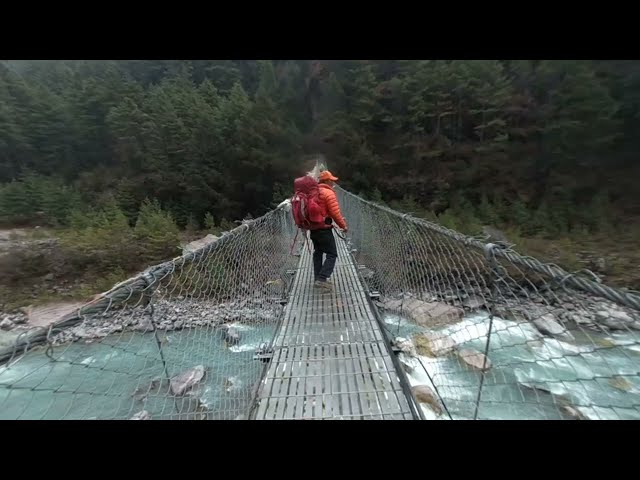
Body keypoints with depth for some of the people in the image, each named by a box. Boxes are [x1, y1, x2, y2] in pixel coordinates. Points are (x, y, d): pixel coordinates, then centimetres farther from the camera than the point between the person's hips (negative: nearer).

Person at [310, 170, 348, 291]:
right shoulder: (328, 193, -12)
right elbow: (335, 212, -17)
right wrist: (343, 225, -6)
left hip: (313, 228, 9)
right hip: (324, 229, -8)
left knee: (318, 252, 17)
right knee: (332, 254, -3)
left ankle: (318, 278, 21)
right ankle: (322, 279, -12)